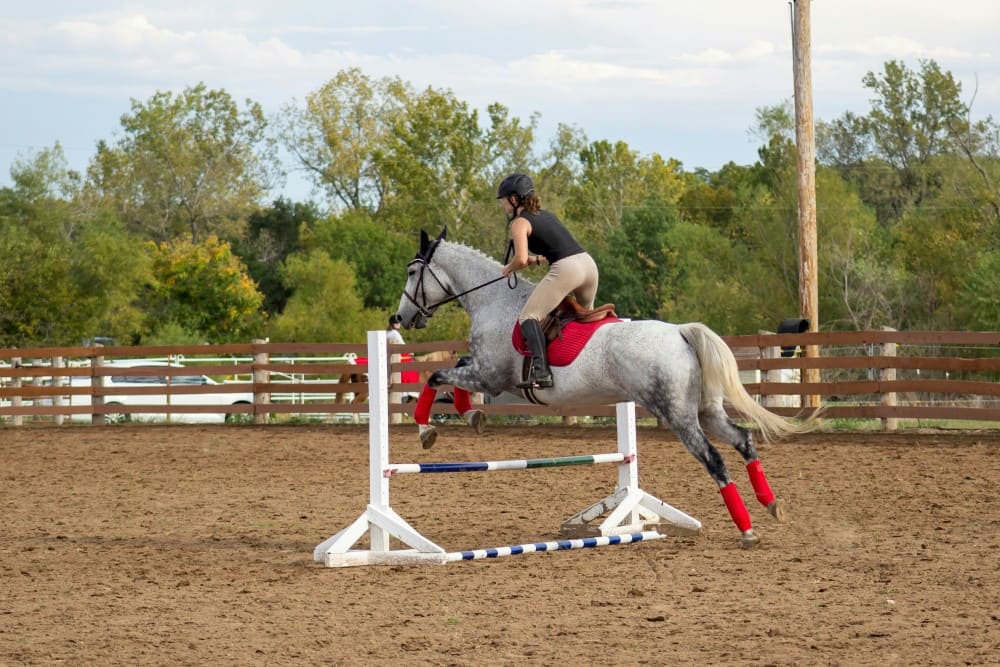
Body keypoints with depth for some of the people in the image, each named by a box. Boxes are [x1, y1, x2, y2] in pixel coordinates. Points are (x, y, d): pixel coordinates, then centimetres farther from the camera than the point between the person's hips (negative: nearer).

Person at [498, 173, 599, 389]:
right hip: (588, 263, 8)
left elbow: (521, 259, -12)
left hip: (565, 269, -8)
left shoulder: (520, 223, 1)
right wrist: (537, 260, 26)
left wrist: (508, 269, 7)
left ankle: (541, 370, -25)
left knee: (528, 317, -7)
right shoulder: (545, 215, 25)